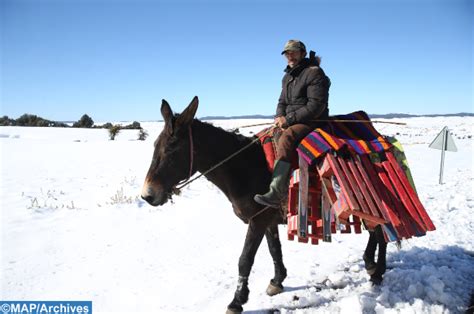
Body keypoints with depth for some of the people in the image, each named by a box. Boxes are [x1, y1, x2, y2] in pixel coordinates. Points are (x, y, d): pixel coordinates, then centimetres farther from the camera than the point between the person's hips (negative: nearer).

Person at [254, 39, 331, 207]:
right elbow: (282, 101, 22)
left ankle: (276, 194, -40)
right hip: (290, 121, 10)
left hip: (312, 121, -10)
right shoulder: (287, 76, 17)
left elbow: (316, 105, -18)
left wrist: (289, 119, -20)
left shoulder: (314, 72, -9)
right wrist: (279, 116, -2)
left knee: (286, 138, -34)